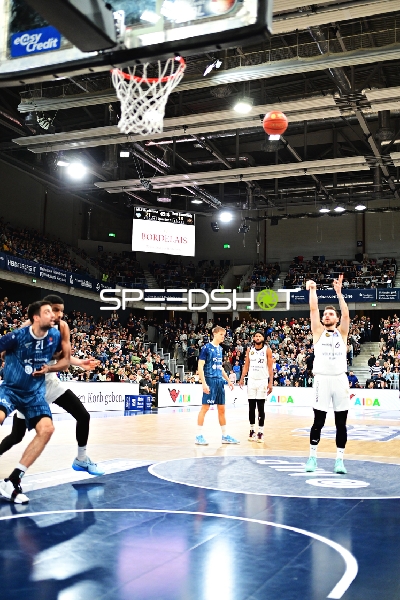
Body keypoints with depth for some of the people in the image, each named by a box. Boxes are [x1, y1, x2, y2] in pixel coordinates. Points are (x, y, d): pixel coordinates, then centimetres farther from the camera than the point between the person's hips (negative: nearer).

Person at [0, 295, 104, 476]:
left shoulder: (62, 327, -6)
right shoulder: (28, 327, -19)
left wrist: (80, 363, -18)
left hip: (51, 382, 5)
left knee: (83, 416, -2)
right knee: (16, 436, -2)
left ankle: (81, 459, 15)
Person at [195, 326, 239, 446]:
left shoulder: (220, 349, 15)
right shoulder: (206, 347, -8)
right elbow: (200, 366, -12)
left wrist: (228, 380, 21)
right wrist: (204, 383, -20)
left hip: (219, 382, 8)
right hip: (210, 381, -8)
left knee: (222, 409, 10)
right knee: (205, 407, -4)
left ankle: (225, 436, 17)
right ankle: (199, 436, 3)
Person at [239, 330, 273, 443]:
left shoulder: (267, 350, -2)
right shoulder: (249, 350, 7)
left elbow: (270, 368, -4)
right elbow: (246, 366, 10)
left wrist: (270, 383, -10)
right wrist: (242, 379, -1)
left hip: (262, 381, -3)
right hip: (251, 380, 3)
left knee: (261, 408, -2)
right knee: (251, 407, 6)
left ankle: (260, 432, 2)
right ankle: (252, 430, 14)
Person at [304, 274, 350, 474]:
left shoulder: (342, 332, 10)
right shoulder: (318, 331, 9)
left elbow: (346, 315, -7)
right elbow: (313, 310, -2)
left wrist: (338, 292, -12)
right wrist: (312, 290, -4)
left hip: (340, 380, 1)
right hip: (322, 379, -1)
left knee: (341, 423, 4)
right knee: (318, 422, 2)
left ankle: (339, 459, 12)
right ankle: (312, 457, 13)